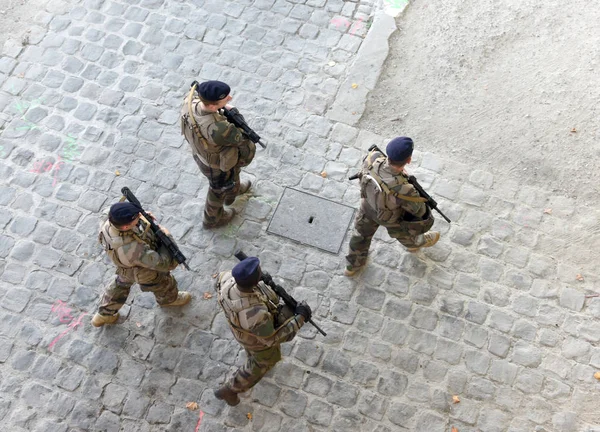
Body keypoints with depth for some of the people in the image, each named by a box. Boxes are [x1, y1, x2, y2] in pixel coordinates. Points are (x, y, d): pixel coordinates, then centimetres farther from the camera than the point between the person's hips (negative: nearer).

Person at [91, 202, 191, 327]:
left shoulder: (109, 223, -32)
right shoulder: (134, 250, -49)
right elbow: (164, 263, -38)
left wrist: (141, 217, -20)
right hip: (145, 273, -5)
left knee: (121, 284, 35)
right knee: (165, 285, 28)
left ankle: (104, 314, 56)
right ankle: (169, 299, 62)